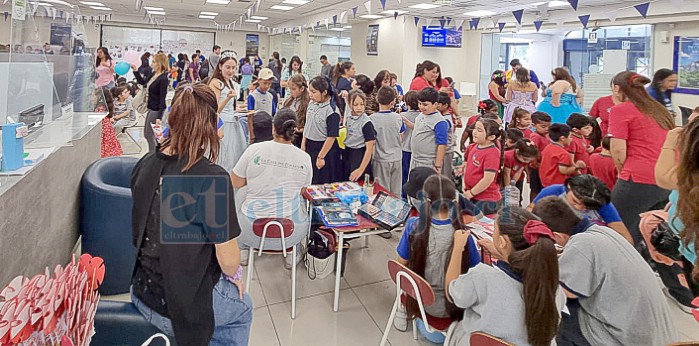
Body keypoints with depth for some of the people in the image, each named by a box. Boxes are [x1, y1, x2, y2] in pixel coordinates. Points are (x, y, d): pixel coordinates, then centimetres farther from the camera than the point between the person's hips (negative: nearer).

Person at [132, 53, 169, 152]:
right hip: (151, 109, 10)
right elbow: (142, 82, 25)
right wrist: (135, 70, 16)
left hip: (157, 110, -10)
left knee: (150, 136, 1)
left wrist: (159, 117, -24)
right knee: (146, 134, 19)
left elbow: (162, 99, -22)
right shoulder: (153, 74, 5)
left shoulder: (163, 79, -20)